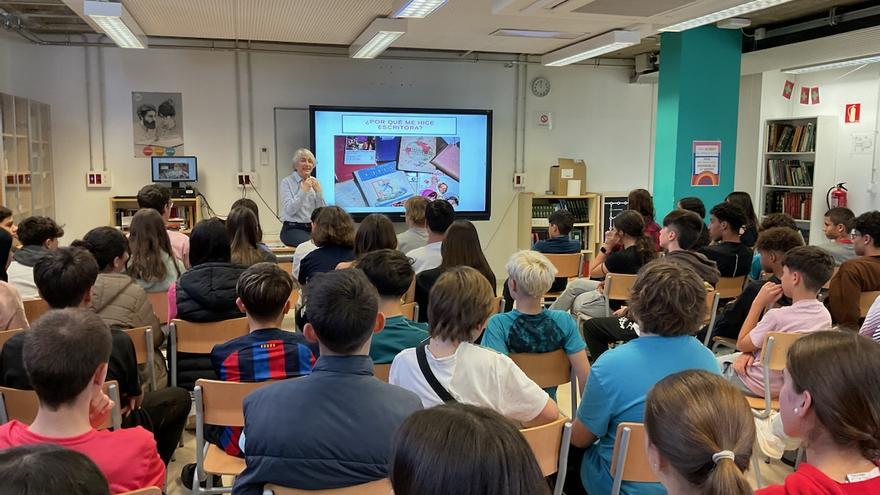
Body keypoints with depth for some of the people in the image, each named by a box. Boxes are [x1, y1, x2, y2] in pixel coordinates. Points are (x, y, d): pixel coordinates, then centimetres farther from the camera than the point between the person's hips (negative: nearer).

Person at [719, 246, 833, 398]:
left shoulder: (778, 316, -31)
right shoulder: (824, 315, -8)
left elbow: (741, 344, -13)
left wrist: (758, 303, -14)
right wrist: (750, 352, -8)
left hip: (760, 387, -8)